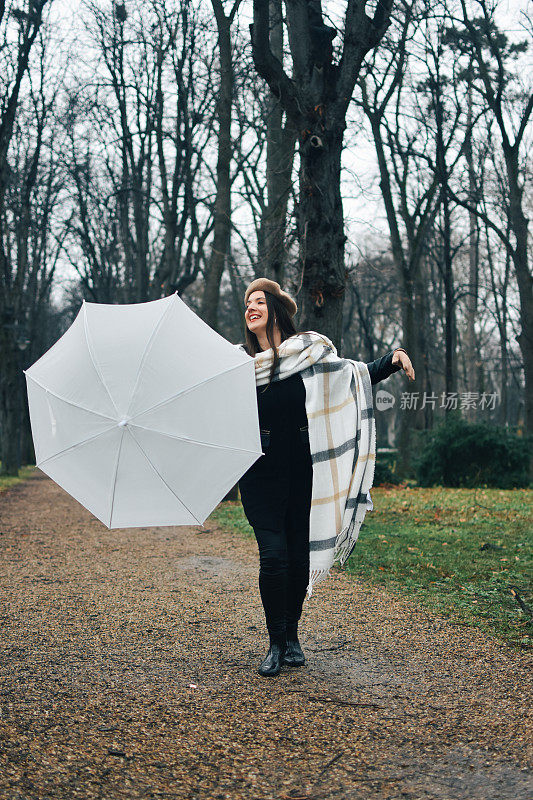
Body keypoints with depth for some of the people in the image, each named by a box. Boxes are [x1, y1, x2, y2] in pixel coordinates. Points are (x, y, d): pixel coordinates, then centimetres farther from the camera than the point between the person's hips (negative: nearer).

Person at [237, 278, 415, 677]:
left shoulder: (308, 351, 2)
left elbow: (357, 374, 8)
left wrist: (393, 359, -5)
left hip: (300, 469, 1)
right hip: (260, 474, -1)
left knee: (299, 554, 5)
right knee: (273, 554, -9)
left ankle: (292, 635, 26)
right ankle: (276, 643, 8)